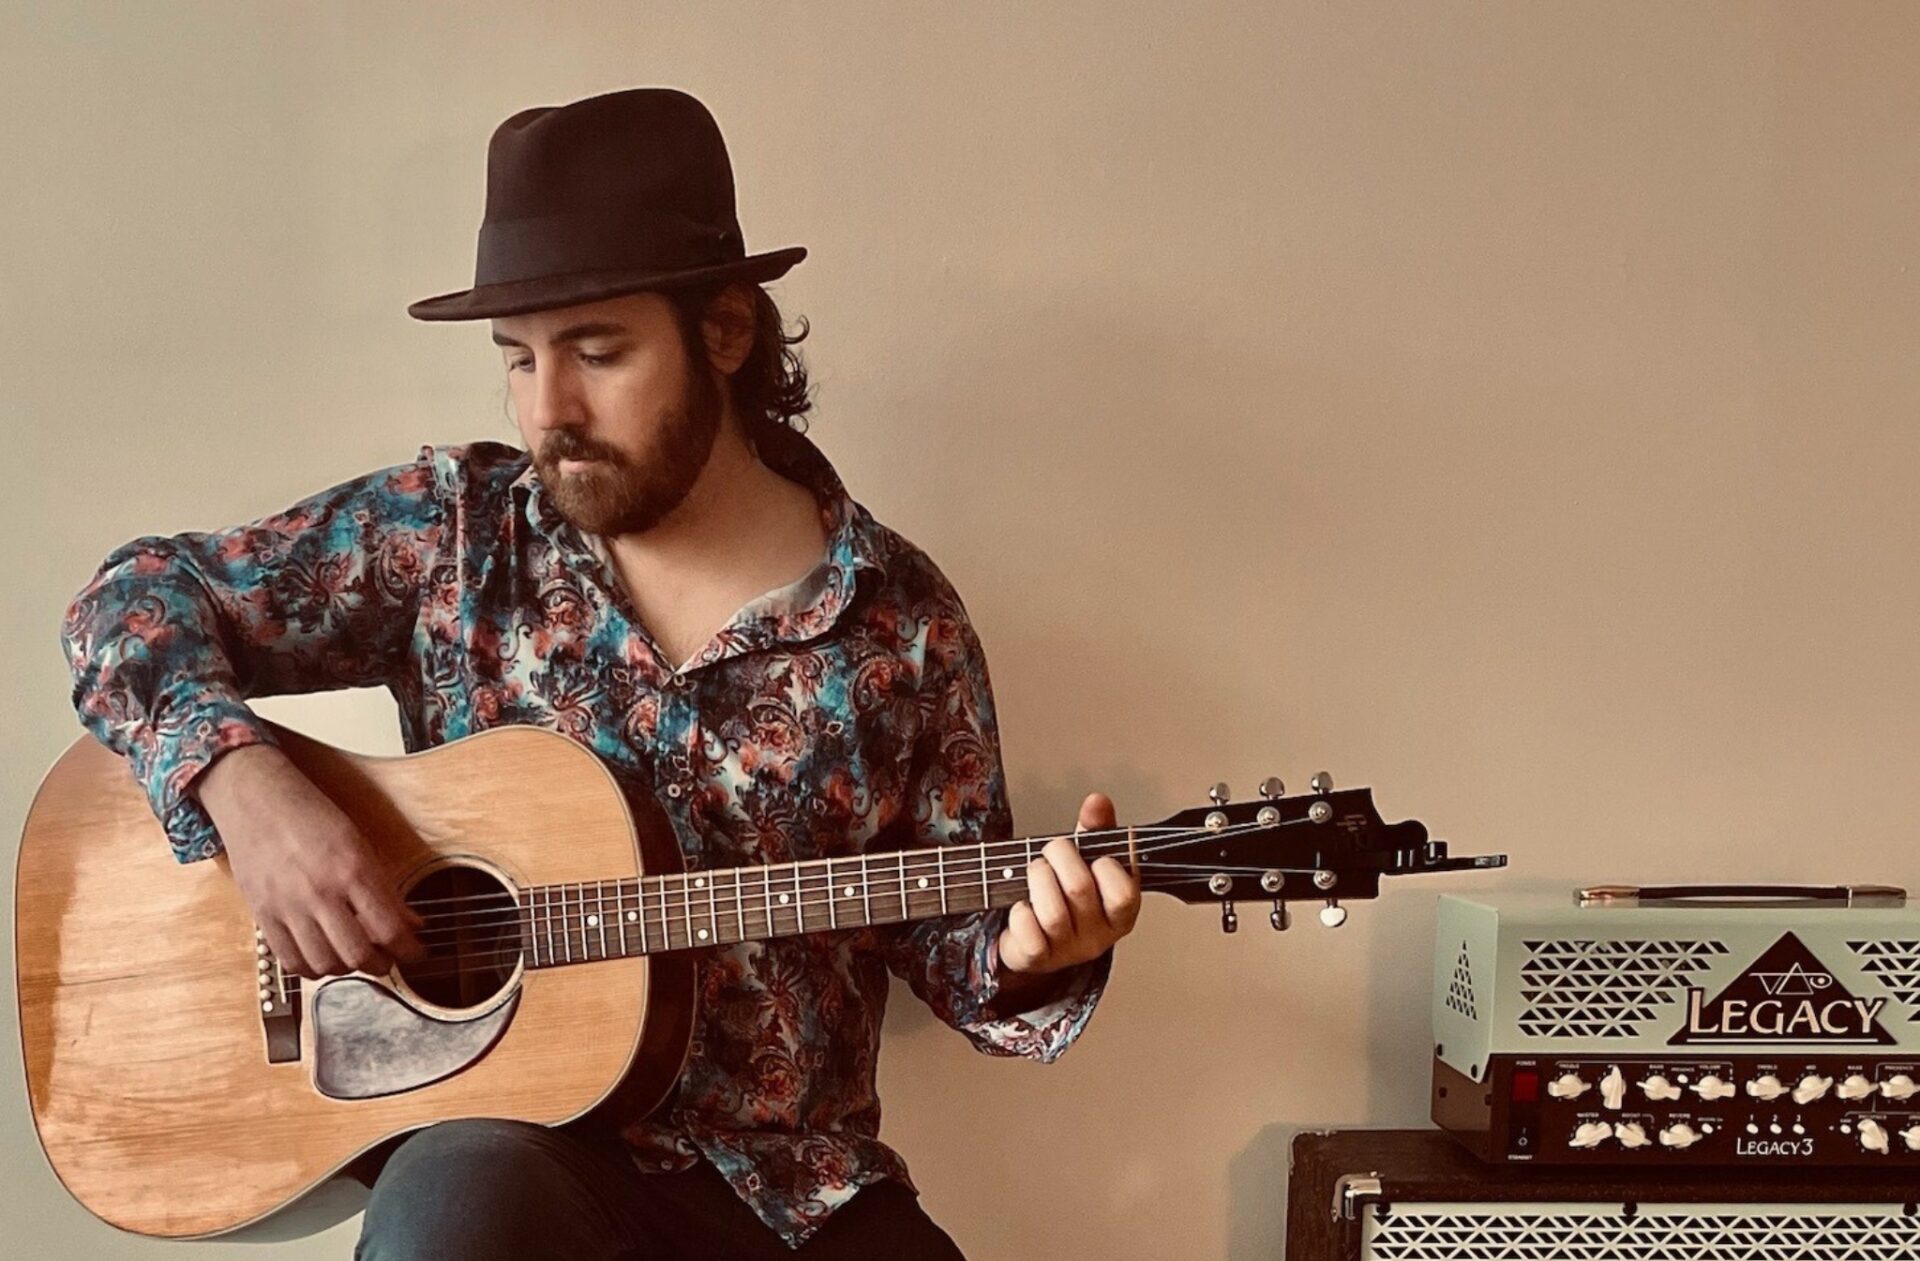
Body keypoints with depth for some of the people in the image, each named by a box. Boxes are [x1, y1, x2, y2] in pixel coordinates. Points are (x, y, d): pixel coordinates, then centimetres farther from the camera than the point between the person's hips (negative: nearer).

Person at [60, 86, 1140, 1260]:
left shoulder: (902, 619, -3)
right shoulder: (456, 530, -3)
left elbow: (942, 930, 4)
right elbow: (137, 595, 2)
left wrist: (1030, 955, -18)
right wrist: (247, 785, -15)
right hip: (512, 1150, -1)